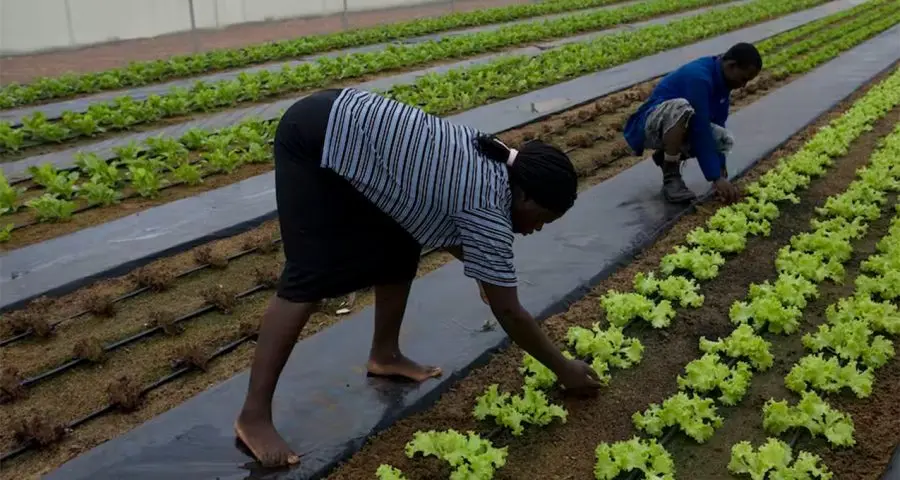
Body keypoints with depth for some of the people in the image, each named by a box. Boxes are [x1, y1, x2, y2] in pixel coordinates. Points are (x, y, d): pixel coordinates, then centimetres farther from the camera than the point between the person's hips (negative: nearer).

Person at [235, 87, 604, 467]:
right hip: (316, 140, -10)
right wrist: (564, 370, 1)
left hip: (344, 125, 10)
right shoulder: (489, 212, -15)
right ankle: (253, 417, -6)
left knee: (400, 246, 12)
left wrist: (486, 270, 29)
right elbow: (509, 312, -9)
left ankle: (385, 354, 26)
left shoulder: (492, 159, 8)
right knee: (312, 276, -11)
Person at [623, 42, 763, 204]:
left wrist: (720, 169, 1)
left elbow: (717, 124, 6)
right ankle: (671, 178, -21)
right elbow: (700, 130, -30)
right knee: (681, 108, -38)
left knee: (725, 140, -9)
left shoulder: (721, 78, 0)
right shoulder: (699, 77, -27)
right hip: (648, 126, -8)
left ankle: (666, 157, 9)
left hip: (677, 128, 8)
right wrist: (716, 178, -30)